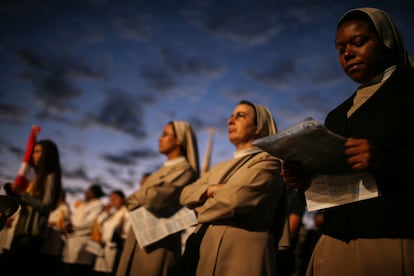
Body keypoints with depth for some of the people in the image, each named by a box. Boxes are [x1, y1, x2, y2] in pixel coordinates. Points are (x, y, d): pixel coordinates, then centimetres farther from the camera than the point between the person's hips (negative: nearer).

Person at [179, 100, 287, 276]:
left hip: (238, 252, -7)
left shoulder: (267, 162, -5)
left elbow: (235, 200, -19)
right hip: (203, 249, 7)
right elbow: (186, 194, 13)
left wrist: (201, 209, 1)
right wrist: (209, 190, -9)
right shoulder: (221, 167, 22)